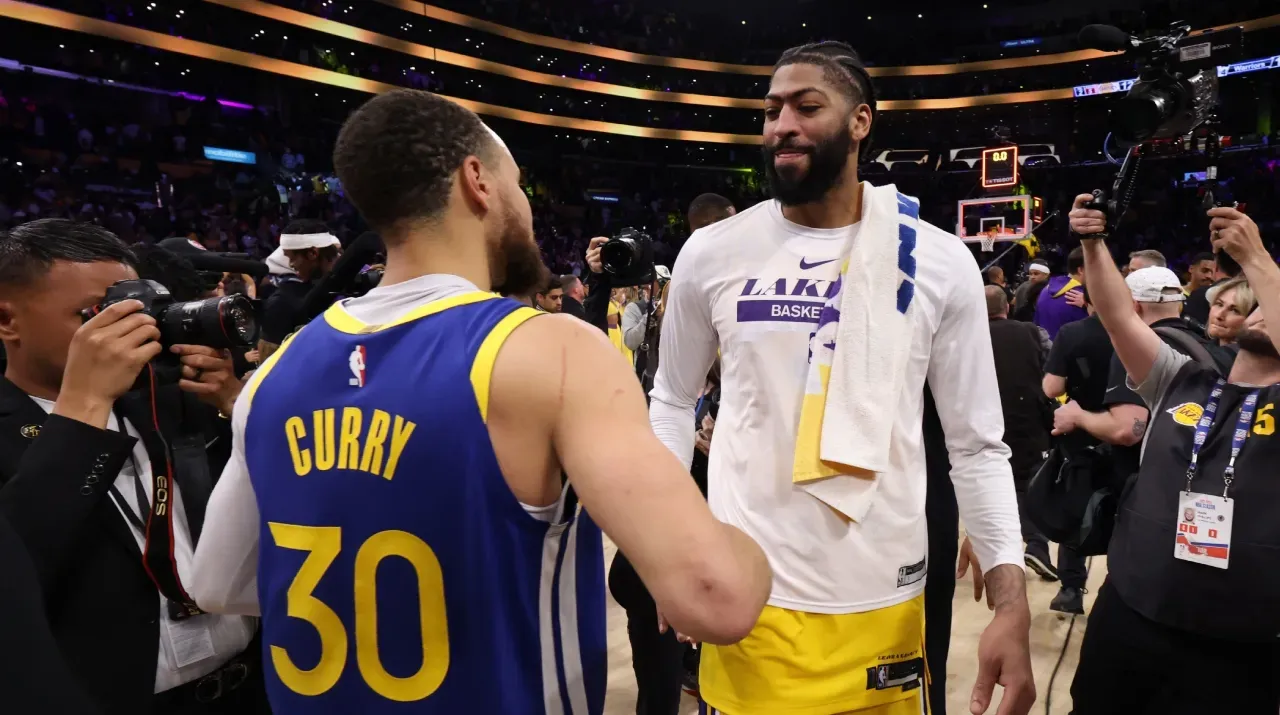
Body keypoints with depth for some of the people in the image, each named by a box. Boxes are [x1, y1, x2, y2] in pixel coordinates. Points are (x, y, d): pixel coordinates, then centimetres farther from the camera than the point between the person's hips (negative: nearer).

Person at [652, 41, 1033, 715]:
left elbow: (977, 444, 0)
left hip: (883, 601, 1)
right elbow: (673, 402, 8)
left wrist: (1011, 607, -8)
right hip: (744, 596, 0)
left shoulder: (940, 262, -4)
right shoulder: (711, 254, -3)